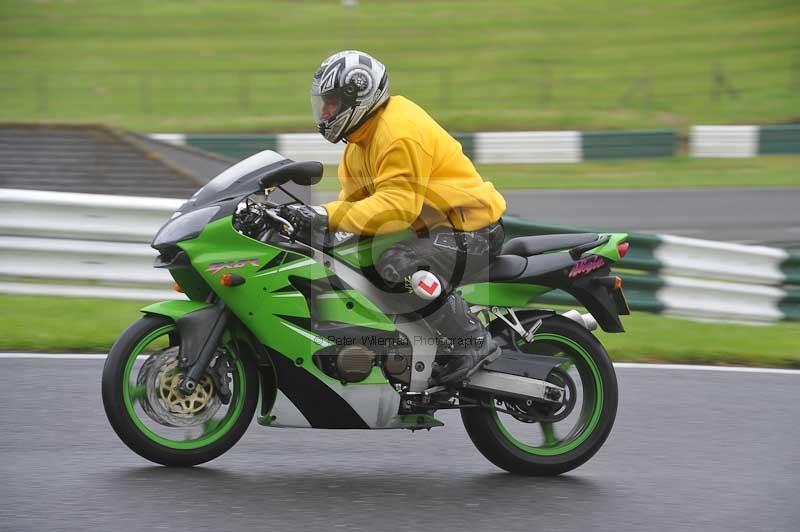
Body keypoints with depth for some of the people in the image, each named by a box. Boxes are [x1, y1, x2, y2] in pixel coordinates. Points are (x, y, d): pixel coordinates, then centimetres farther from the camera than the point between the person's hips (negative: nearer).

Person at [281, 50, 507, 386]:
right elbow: (353, 198, 13)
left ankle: (474, 342, -22)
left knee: (398, 267, -37)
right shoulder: (361, 142, 12)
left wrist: (328, 217, -36)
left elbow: (397, 206, -31)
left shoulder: (400, 134, -22)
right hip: (434, 228, 11)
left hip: (471, 230, -11)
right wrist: (311, 218, -5)